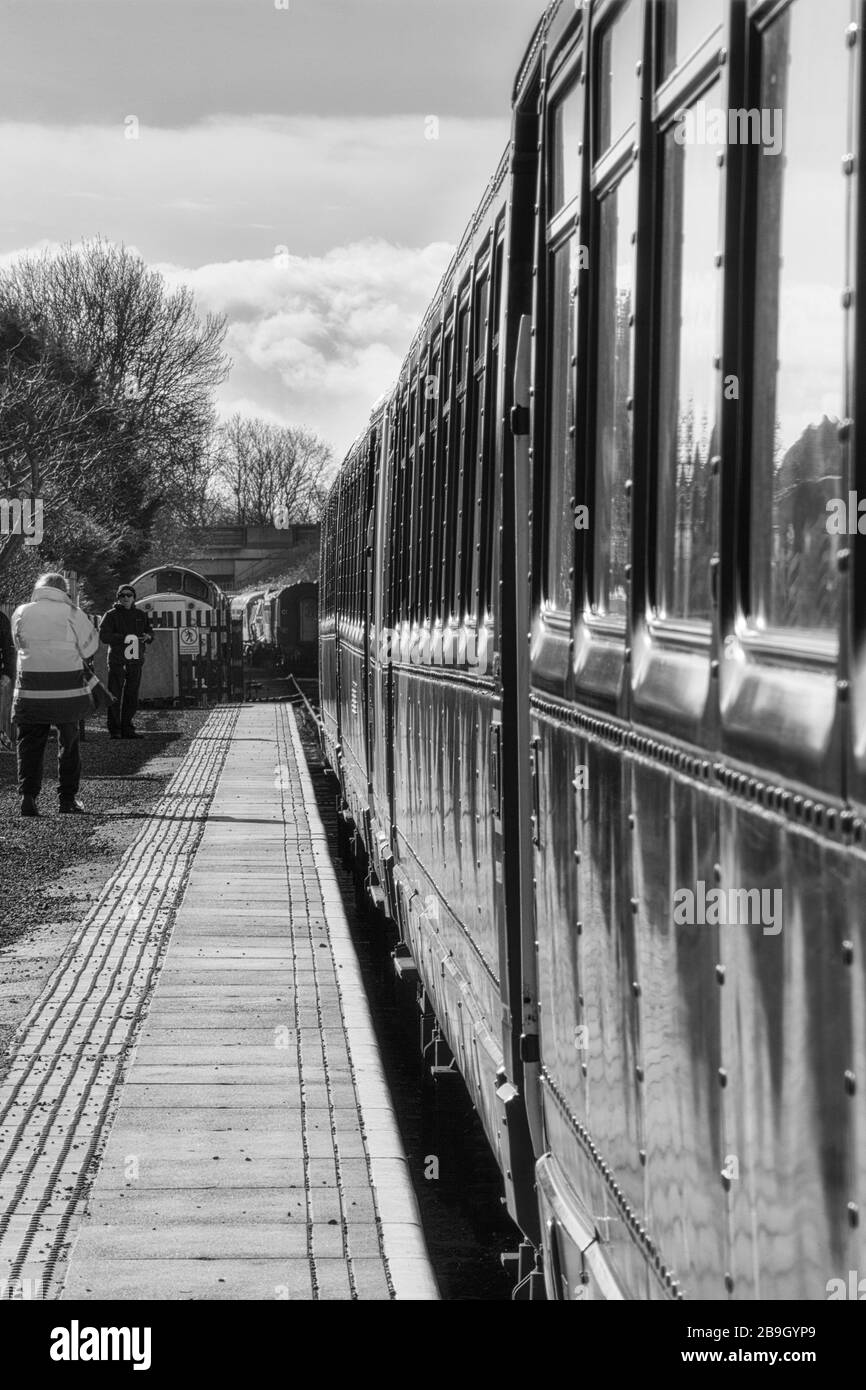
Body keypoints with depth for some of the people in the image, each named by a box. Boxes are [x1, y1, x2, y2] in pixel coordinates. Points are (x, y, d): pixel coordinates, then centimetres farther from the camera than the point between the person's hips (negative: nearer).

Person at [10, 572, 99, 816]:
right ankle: (68, 798, 14)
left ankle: (28, 795, -9)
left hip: (31, 687, 1)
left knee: (30, 743, 6)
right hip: (68, 688, -1)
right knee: (69, 743, 12)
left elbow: (20, 644, 11)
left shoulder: (22, 613, 1)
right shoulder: (71, 613, -5)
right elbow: (90, 647, 1)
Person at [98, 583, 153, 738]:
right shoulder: (111, 615, -1)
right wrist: (123, 638, -22)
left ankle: (127, 728, 14)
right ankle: (114, 730, -5)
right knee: (115, 697, -8)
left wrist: (147, 636, -4)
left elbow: (150, 631, 21)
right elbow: (103, 635, -10)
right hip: (117, 661, -5)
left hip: (135, 661, 5)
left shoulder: (140, 615, 14)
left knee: (132, 697, 7)